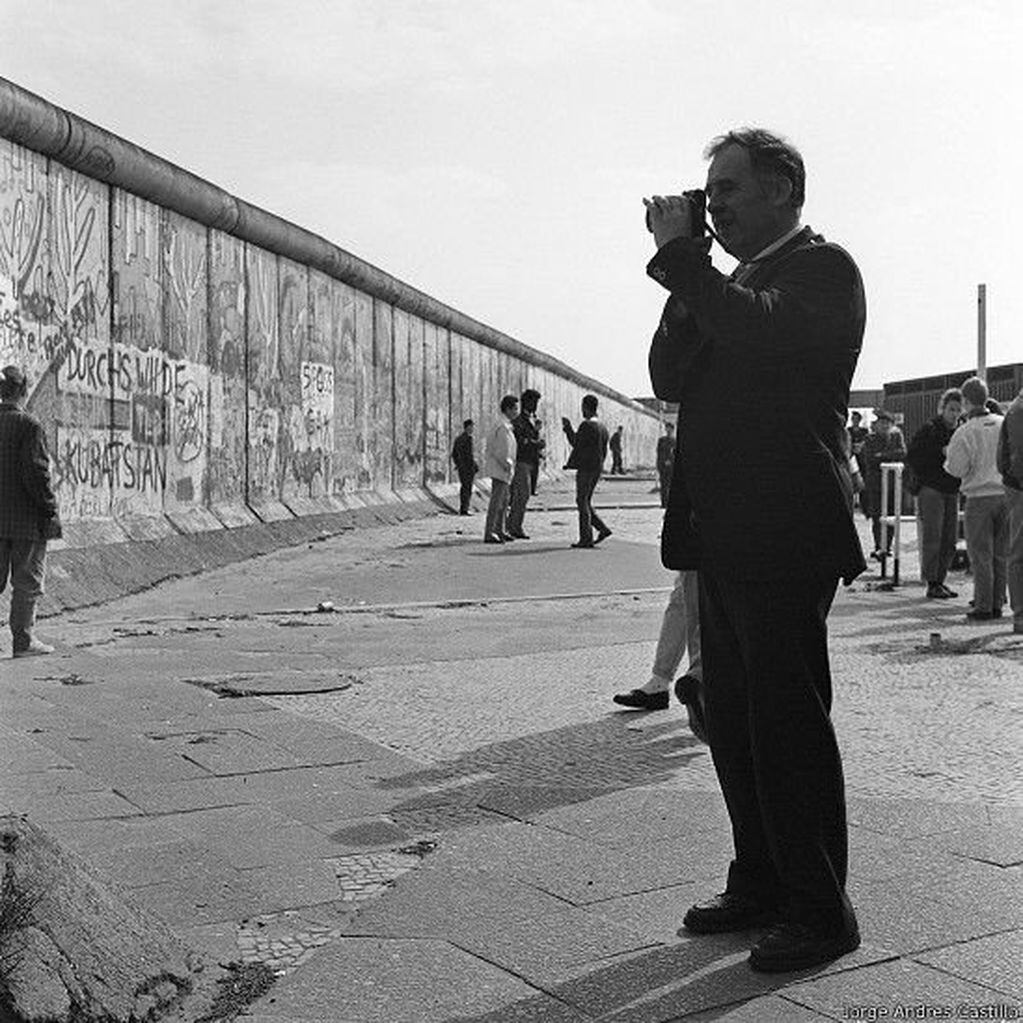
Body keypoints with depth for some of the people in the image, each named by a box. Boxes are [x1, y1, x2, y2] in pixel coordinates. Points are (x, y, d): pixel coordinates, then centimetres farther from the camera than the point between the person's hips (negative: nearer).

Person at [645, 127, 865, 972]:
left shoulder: (823, 268, -5)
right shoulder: (732, 281, 20)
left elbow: (758, 330, -25)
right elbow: (671, 379, 11)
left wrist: (679, 255, -14)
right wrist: (684, 266, 3)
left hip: (783, 540, -9)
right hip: (724, 538, 9)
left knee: (789, 726, -3)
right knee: (733, 723, 15)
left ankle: (822, 912, 10)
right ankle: (761, 886, 28)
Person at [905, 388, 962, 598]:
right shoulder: (929, 430, -5)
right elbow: (911, 458, -11)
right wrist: (941, 452, -16)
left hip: (952, 491, 6)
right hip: (930, 489, -6)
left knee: (950, 540, 6)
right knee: (932, 536, -8)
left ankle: (940, 580, 15)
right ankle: (931, 583, -5)